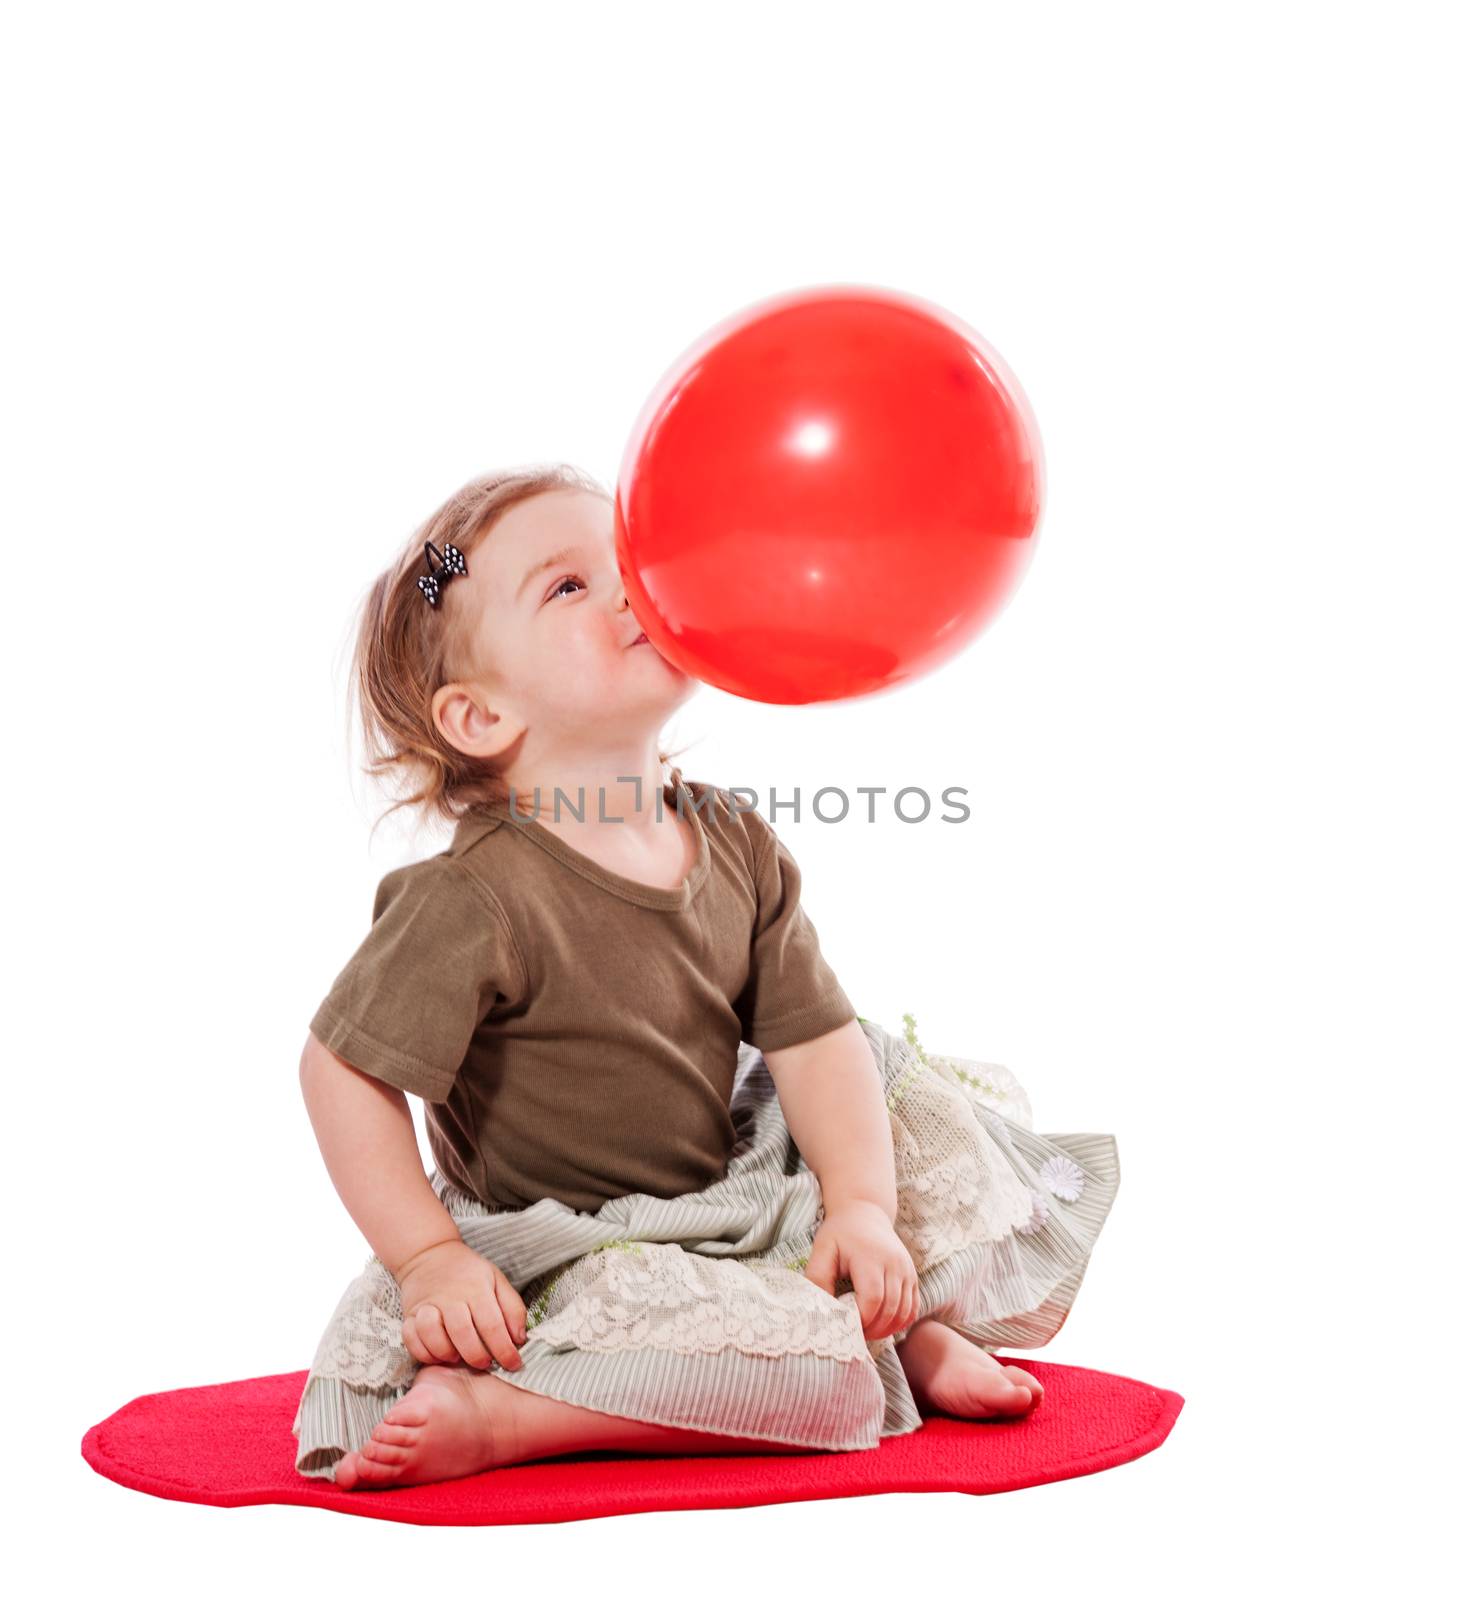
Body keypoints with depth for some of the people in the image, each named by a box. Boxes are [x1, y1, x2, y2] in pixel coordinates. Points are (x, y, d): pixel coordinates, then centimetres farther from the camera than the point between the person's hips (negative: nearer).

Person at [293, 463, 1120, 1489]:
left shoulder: (738, 845, -6)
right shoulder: (474, 903, -25)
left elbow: (815, 1040, -4)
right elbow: (344, 1071, -19)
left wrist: (864, 1211, -16)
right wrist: (429, 1259, -20)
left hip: (719, 1197, 7)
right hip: (561, 1253, -7)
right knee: (819, 1369, -25)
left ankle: (914, 1323, 11)